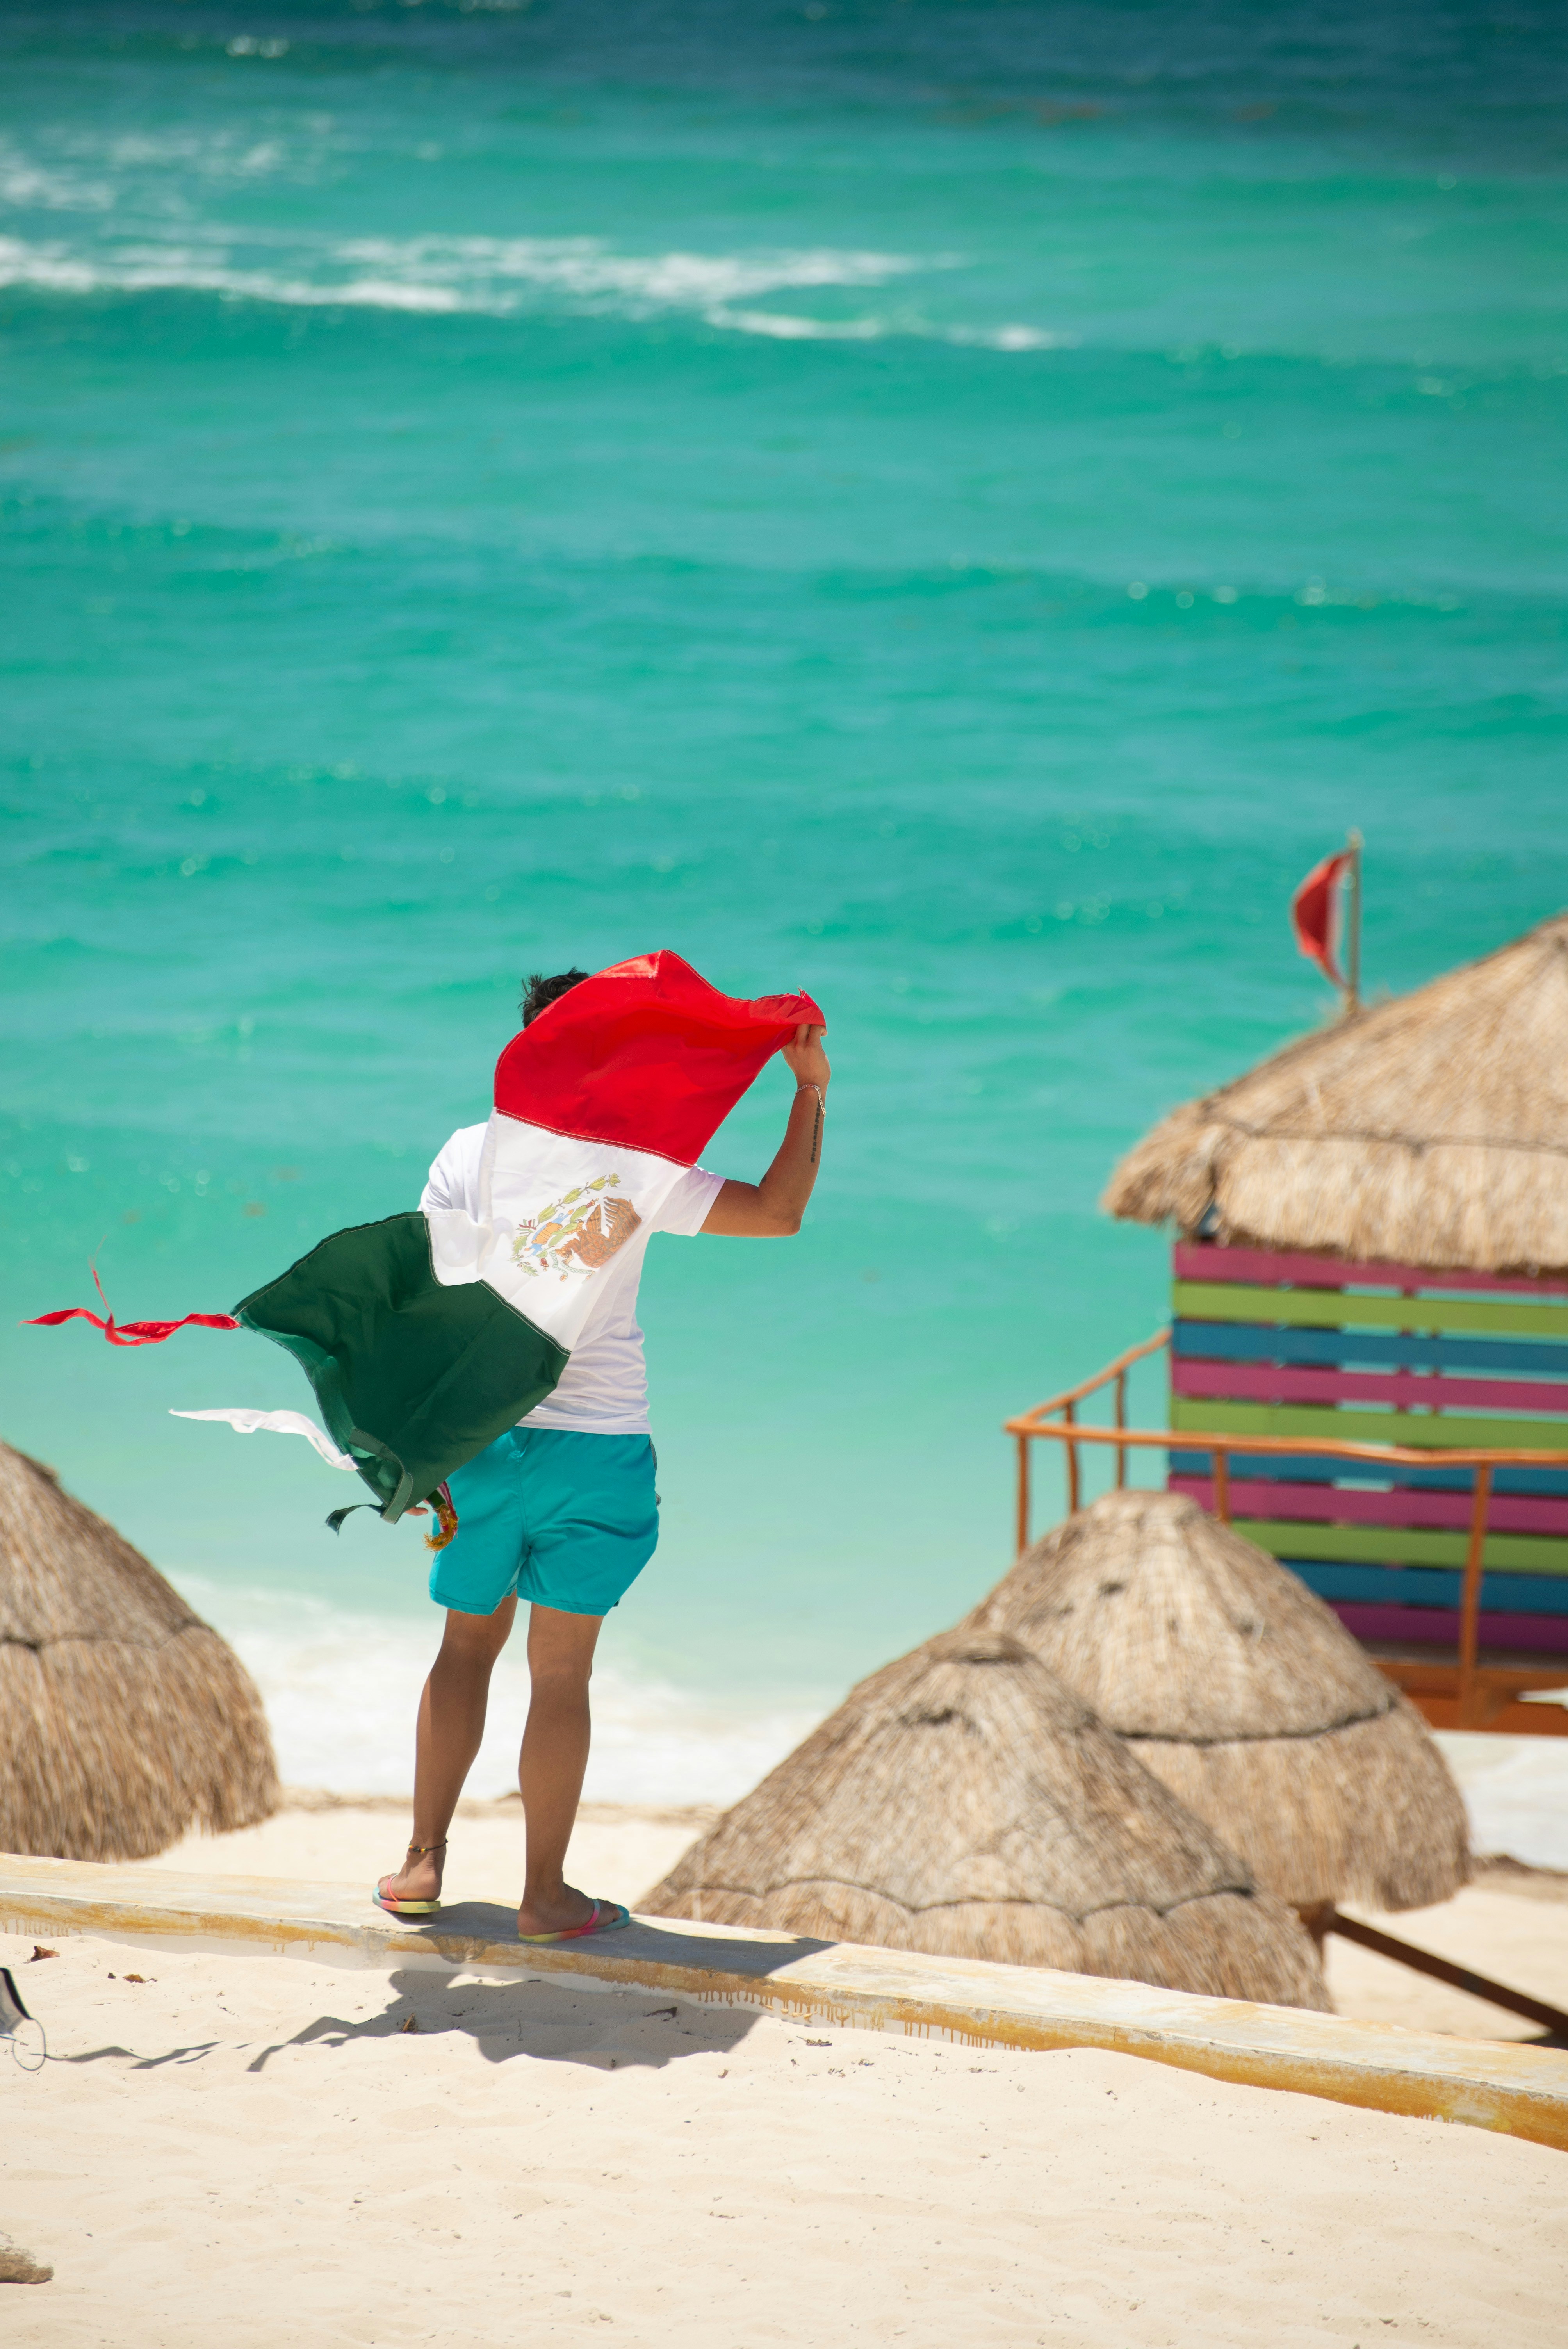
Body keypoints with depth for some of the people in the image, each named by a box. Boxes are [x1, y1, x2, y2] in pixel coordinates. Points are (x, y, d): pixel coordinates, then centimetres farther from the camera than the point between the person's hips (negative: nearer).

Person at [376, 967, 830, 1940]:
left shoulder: (470, 1154, -2)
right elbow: (779, 1212, -4)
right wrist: (812, 1093, 4)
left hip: (482, 1436, 2)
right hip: (598, 1447, -2)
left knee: (467, 1647, 17)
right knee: (562, 1673, 4)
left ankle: (423, 1861, 17)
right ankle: (545, 1892, 9)